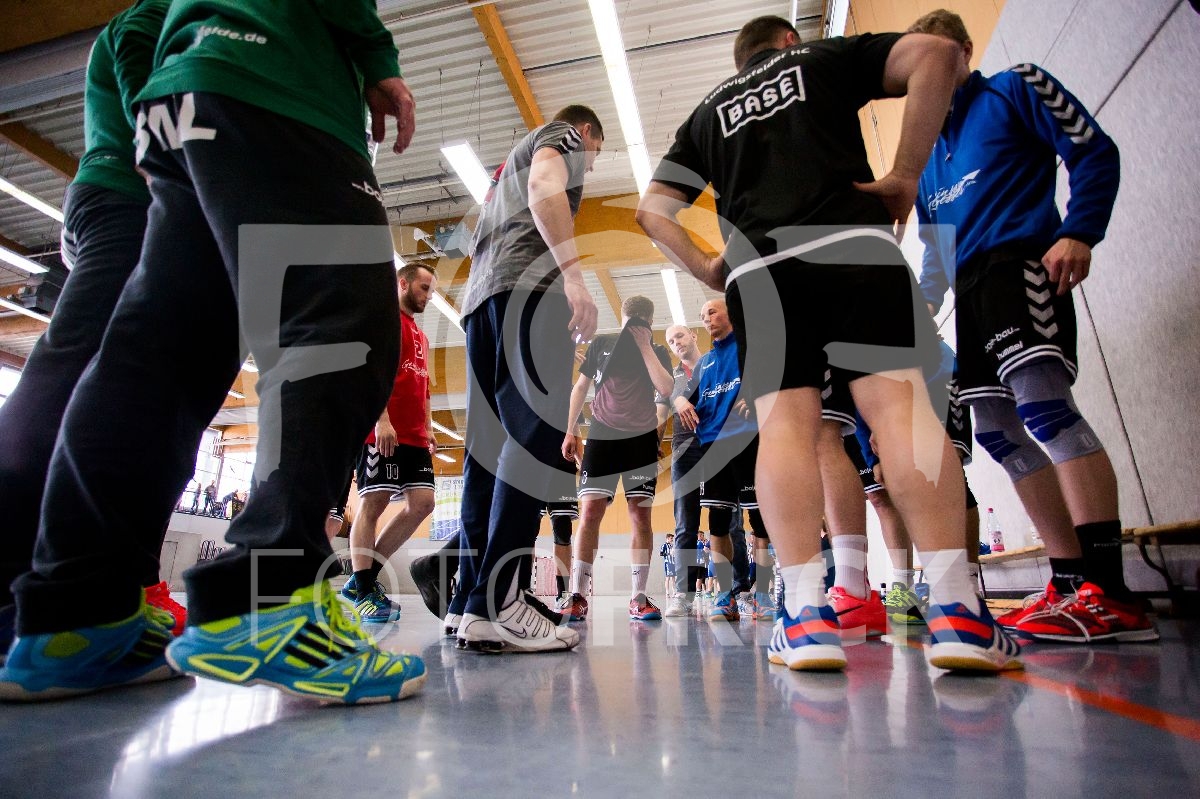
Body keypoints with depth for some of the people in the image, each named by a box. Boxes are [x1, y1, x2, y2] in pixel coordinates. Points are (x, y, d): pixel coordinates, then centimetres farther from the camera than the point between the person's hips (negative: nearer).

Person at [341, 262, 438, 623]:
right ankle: (364, 591, 1)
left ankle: (364, 577, 10)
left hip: (414, 435, 8)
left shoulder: (420, 336, 26)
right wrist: (382, 420, -20)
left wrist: (428, 428, 18)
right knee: (373, 503, -6)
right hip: (381, 430, -8)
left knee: (422, 503, 0)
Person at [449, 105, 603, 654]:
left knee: (489, 446, 2)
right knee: (538, 434, -20)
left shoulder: (515, 160, 40)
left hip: (480, 296, 9)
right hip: (528, 280, -9)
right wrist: (574, 274, -19)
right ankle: (493, 605, -28)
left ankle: (468, 599, 1)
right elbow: (544, 189, -8)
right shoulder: (562, 134, 16)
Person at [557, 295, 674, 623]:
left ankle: (638, 599, 5)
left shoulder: (658, 352, 7)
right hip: (602, 436, 0)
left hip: (642, 439, 1)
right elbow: (581, 387, 10)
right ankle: (577, 597, -5)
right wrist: (570, 431, 5)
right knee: (589, 512, -9)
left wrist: (645, 347, -11)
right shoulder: (601, 344, 7)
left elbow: (666, 389, -12)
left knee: (640, 514, -2)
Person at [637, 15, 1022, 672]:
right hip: (854, 242, -1)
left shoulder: (707, 112, 29)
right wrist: (906, 174, 6)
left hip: (755, 269, 2)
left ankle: (806, 613, -14)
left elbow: (651, 209, 21)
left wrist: (706, 270, 18)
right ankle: (955, 611, -17)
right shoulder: (826, 57, 24)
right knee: (898, 400, -10)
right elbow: (935, 54, 8)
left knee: (783, 422, -7)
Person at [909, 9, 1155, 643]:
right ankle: (1071, 582, 6)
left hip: (1020, 261, -8)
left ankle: (1111, 594, -24)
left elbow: (1095, 152, -2)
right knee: (998, 432, 1)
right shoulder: (930, 155, 27)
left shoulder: (1014, 88, 10)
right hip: (970, 286, 8)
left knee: (1040, 400, -25)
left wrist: (1078, 233, -16)